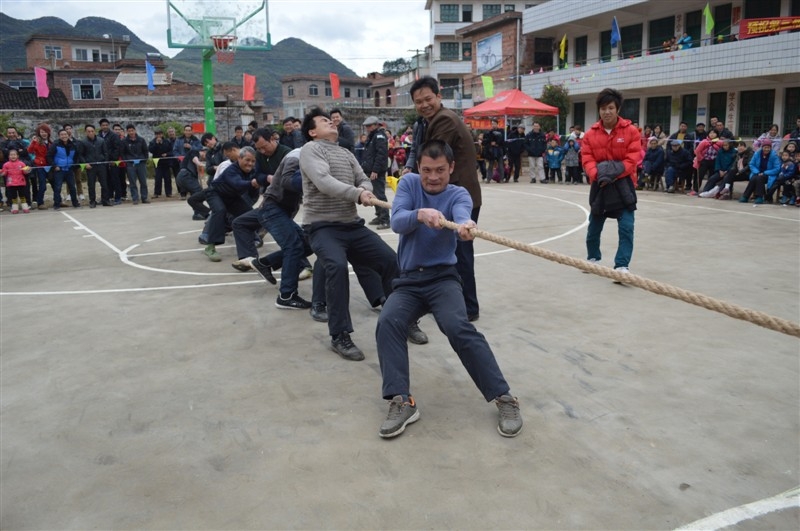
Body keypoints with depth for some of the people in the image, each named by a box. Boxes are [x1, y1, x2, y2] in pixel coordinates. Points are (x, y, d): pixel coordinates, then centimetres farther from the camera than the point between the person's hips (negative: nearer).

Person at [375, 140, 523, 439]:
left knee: (458, 328, -28)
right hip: (408, 281, 2)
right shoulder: (409, 183, 4)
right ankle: (402, 402, -23)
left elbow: (461, 213, -26)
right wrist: (420, 214, -35)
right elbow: (396, 222, -13)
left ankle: (504, 398, -18)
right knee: (387, 322, -26)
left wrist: (465, 225, -52)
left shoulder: (458, 194, -1)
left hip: (442, 277, -2)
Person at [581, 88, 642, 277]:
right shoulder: (591, 134, -1)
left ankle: (622, 265, -8)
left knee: (626, 227, -12)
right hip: (599, 184, 3)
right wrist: (598, 175, -23)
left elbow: (633, 158, -10)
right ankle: (593, 259, 37)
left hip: (623, 184, -3)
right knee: (594, 226, 15)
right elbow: (587, 159, -4)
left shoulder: (630, 131, -7)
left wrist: (614, 173, -21)